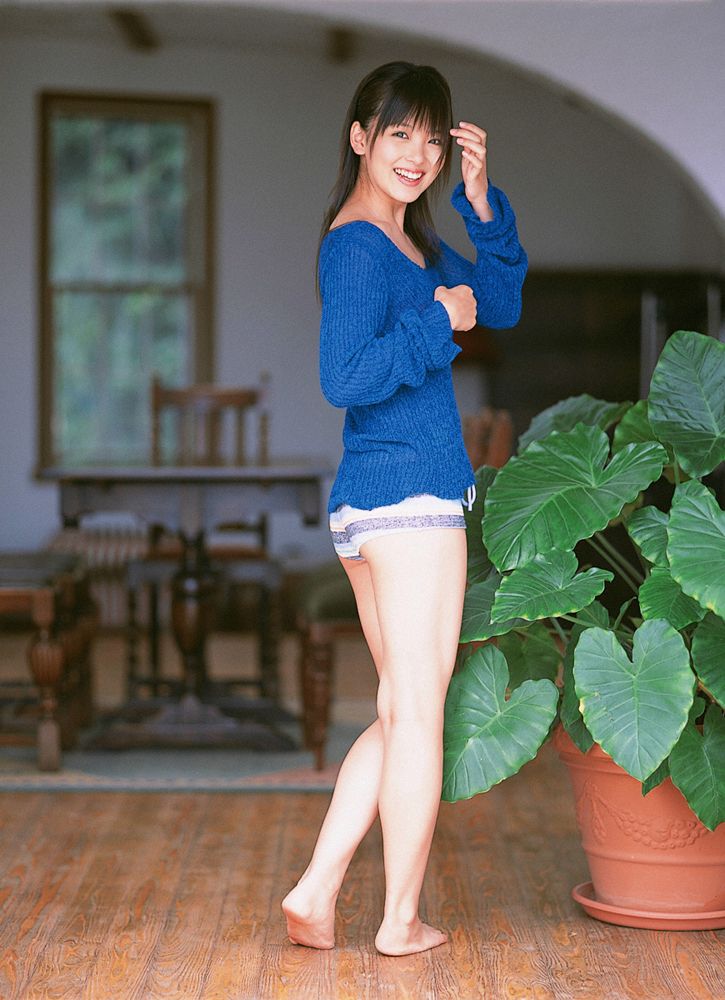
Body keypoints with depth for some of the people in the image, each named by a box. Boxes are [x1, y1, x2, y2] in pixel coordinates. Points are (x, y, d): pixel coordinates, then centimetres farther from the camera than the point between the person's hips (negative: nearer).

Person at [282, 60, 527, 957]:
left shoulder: (409, 241, 16)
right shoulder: (359, 245, -13)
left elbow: (501, 304, 16)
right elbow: (346, 378, -22)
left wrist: (481, 203, 6)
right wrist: (440, 322, -15)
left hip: (368, 504, 10)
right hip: (413, 495, -10)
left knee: (401, 714, 15)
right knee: (417, 716, 0)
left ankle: (313, 895, 13)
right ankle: (401, 921, 11)